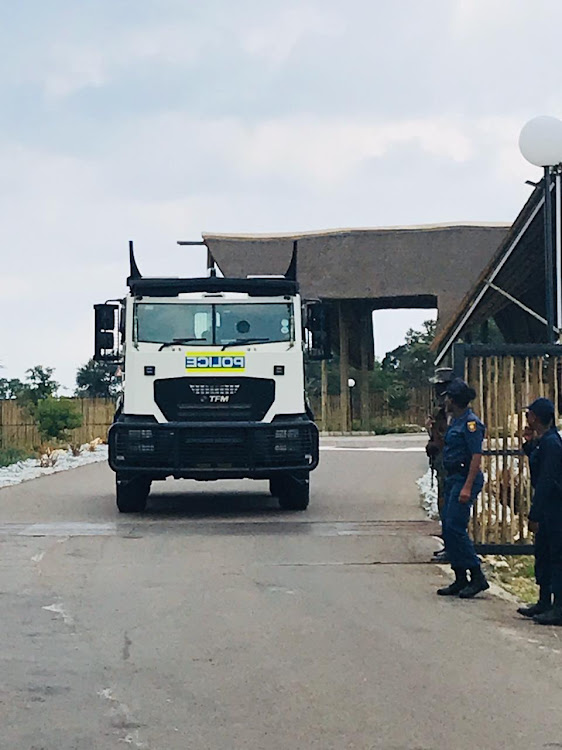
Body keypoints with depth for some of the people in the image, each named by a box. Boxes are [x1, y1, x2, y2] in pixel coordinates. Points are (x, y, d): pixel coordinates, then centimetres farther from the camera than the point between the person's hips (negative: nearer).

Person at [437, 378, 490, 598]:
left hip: (465, 478, -10)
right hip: (453, 479, 10)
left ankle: (478, 578, -8)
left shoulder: (470, 422, -14)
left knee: (455, 528, -14)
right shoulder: (456, 421, 16)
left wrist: (467, 487, -24)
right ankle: (460, 580, 13)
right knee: (448, 529, 9)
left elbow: (477, 456, -20)